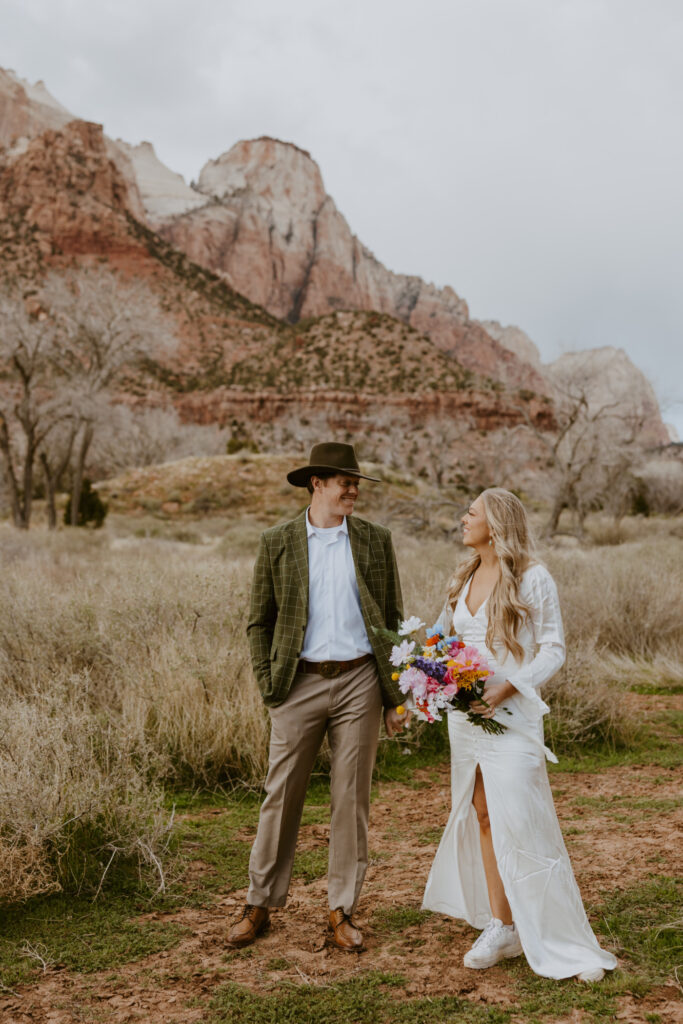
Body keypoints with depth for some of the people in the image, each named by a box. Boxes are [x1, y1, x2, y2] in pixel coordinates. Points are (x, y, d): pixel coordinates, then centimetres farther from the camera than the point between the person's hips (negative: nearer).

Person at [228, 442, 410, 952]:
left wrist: (396, 697, 4)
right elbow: (259, 622, 6)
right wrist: (268, 686, -3)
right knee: (281, 796, 6)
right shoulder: (278, 544, 3)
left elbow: (393, 620, 8)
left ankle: (343, 909, 20)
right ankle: (260, 905, 22)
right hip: (300, 683, -1)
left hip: (359, 681, 1)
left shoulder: (376, 541, 6)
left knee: (351, 798, 6)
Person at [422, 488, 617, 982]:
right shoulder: (466, 578, 12)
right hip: (466, 712, 7)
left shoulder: (532, 578, -8)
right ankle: (500, 926, 18)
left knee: (519, 820, -8)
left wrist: (508, 687, -18)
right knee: (482, 814, 9)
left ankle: (562, 941, 4)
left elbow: (553, 648, -7)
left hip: (512, 714, -7)